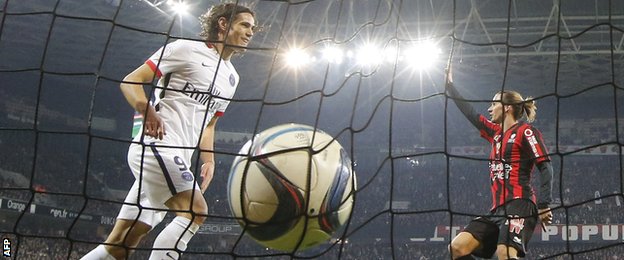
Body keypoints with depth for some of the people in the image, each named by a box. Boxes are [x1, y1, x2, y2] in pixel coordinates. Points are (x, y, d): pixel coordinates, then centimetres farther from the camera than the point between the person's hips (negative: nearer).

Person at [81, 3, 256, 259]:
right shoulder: (186, 49, -1)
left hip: (178, 158, 8)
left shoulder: (231, 77, 22)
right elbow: (130, 81, -5)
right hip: (156, 144, -8)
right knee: (195, 211, -23)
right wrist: (148, 110, -24)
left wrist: (208, 160, 14)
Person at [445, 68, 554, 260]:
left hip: (518, 206, -8)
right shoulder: (496, 132, 22)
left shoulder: (525, 131, 0)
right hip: (498, 209, 8)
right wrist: (449, 85, 40)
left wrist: (544, 204, -19)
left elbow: (545, 167, -8)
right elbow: (470, 113, 34)